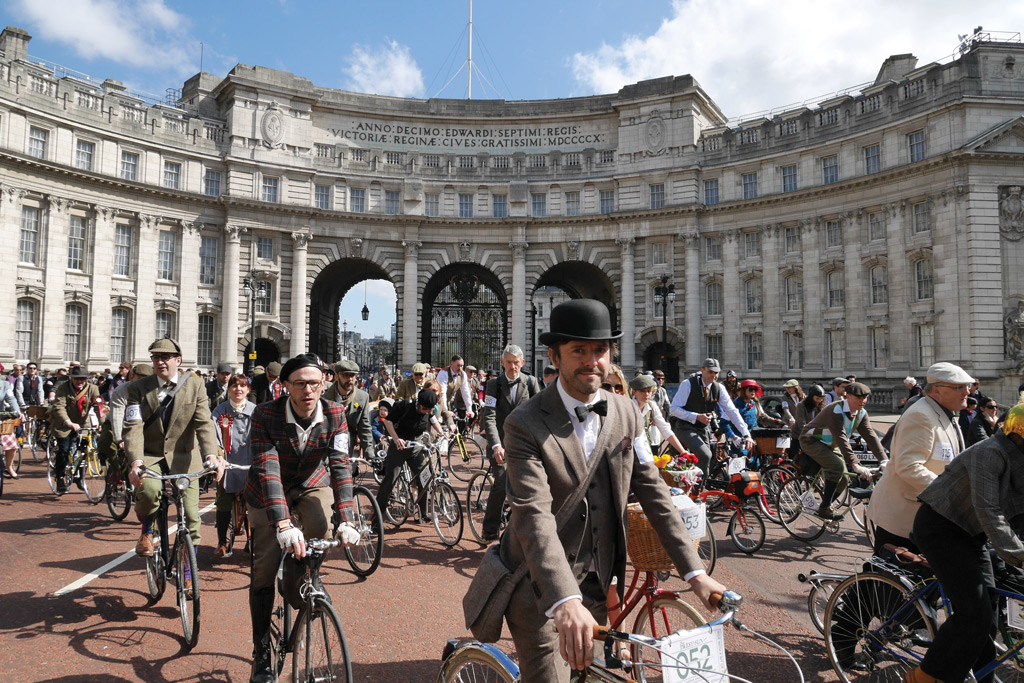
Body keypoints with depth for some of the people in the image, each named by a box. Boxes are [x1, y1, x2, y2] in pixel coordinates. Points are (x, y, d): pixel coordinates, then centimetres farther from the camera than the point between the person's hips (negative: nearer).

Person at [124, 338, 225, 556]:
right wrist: (135, 461, -31)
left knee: (191, 519, -2)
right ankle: (146, 530, 1)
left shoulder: (195, 385, -1)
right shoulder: (138, 388, -1)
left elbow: (204, 424, -11)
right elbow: (133, 428, -13)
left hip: (183, 457, 1)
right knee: (148, 489, -33)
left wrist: (211, 455, -29)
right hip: (149, 456, 0)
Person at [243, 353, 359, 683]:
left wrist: (347, 520, -36)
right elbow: (268, 470, -34)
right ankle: (262, 653, 13)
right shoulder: (265, 415, -26)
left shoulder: (334, 414, -20)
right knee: (263, 570, -4)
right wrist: (283, 525, -45)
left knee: (319, 531, -27)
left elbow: (340, 466, -25)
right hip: (269, 492, -1)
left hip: (312, 485, 1)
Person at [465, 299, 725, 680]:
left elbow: (652, 491, 0)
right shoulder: (525, 425, -19)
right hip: (539, 587, -5)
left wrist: (695, 572, -6)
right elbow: (534, 516, -30)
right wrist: (565, 602, -41)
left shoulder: (626, 413, -1)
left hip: (594, 582, 5)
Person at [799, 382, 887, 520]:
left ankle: (825, 508, 20)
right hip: (812, 441, -8)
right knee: (837, 466, -28)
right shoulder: (836, 411, -30)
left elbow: (871, 436, -14)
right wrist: (855, 464, -44)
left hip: (830, 445, 8)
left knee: (842, 480, -1)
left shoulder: (861, 414, -6)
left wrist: (885, 460, -25)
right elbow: (841, 439, -38)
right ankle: (824, 509, -18)